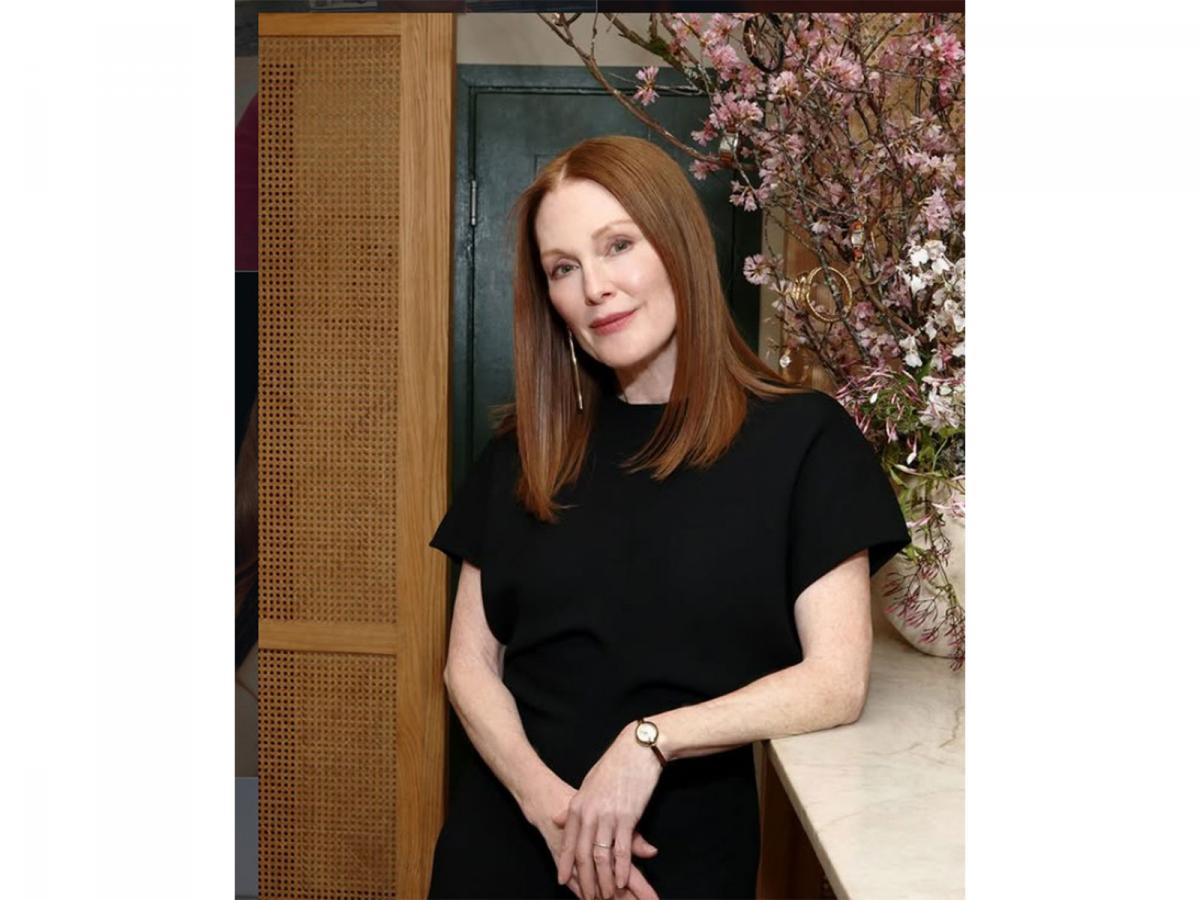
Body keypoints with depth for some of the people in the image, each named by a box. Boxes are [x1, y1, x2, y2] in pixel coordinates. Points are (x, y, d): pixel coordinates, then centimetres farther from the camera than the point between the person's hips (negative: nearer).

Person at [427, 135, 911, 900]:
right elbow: (471, 661, 1)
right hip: (506, 838, 3)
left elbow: (837, 681, -11)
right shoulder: (523, 449, 3)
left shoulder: (802, 437, -7)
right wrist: (542, 796, -15)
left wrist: (652, 738, -20)